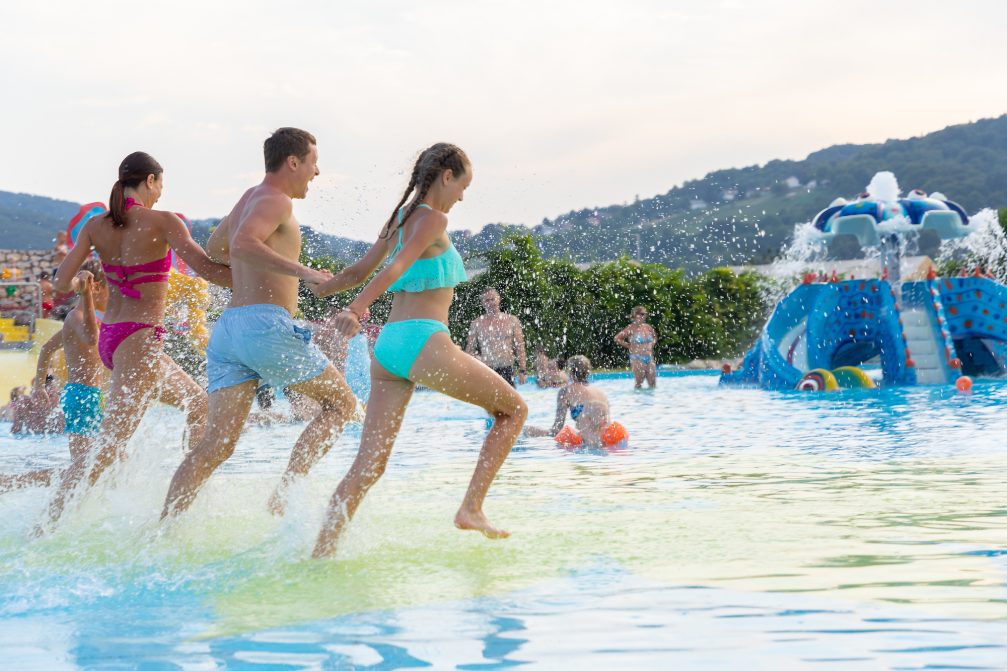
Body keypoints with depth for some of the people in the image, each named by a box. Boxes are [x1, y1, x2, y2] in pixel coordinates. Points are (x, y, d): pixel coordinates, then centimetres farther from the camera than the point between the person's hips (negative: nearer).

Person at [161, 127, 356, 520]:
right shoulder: (275, 201, -3)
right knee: (340, 402, 7)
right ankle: (282, 495, -7)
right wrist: (301, 271, -27)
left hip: (227, 328, 8)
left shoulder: (249, 198, 26)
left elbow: (214, 247, 43)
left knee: (216, 446, 0)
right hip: (266, 325, -8)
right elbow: (243, 244, -22)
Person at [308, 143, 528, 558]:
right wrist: (356, 309, -34)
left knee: (369, 465, 5)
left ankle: (320, 554, -4)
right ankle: (471, 508, 5)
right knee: (514, 409, 11)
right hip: (424, 341, -8)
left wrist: (314, 289, 39)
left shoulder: (400, 219, 19)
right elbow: (396, 268, -22)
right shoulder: (432, 220, -6)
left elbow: (358, 272, 26)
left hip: (387, 346, 8)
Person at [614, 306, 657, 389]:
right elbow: (617, 338, -12)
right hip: (637, 359, -6)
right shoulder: (631, 328, -9)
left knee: (652, 384, 5)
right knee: (638, 383, -2)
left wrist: (651, 345, 12)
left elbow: (655, 337, 30)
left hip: (650, 358, 6)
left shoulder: (648, 327, 9)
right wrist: (629, 346, -8)